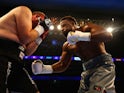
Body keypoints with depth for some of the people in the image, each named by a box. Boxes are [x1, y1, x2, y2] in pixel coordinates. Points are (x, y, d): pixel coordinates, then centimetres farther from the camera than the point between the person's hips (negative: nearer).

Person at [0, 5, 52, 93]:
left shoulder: (26, 24, 30)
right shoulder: (25, 10, 5)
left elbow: (27, 52, 21)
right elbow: (25, 38, -8)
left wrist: (40, 37, 24)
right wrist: (41, 27, 6)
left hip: (13, 60, 10)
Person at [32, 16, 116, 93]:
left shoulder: (87, 27, -2)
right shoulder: (67, 46, 16)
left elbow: (108, 35, -18)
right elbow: (62, 65, 13)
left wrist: (82, 36, -29)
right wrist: (44, 68, -4)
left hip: (103, 65, -7)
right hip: (87, 71, 7)